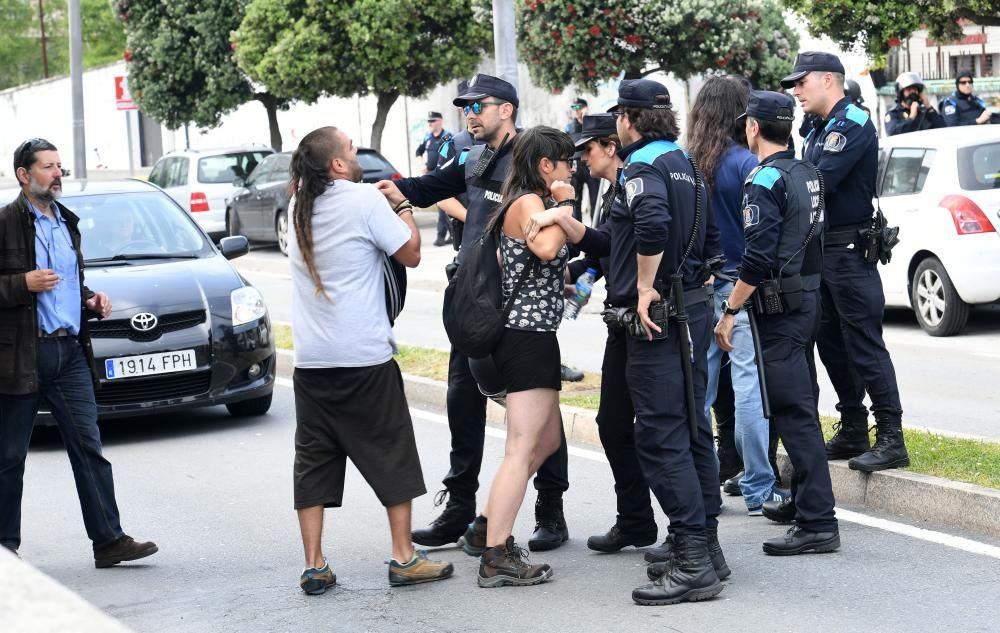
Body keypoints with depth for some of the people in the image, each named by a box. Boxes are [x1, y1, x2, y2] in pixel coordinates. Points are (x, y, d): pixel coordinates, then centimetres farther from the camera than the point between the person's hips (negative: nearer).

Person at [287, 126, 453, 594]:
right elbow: (411, 255, -6)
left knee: (314, 460, 7)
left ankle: (314, 568, 5)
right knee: (392, 456, 6)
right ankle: (404, 559, 9)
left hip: (311, 359, 5)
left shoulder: (299, 205, 7)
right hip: (364, 359, -5)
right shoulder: (363, 200, -11)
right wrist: (406, 217, 11)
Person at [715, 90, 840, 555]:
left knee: (793, 412, -9)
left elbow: (758, 258, -21)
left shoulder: (765, 181, -15)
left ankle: (817, 523, -11)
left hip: (779, 307, -9)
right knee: (802, 406, 19)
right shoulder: (808, 175, 11)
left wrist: (729, 311, -15)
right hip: (810, 295, 9)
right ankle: (806, 499, 30)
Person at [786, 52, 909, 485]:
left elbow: (821, 181, -22)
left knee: (864, 344, -10)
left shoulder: (853, 124, -12)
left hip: (849, 251, -10)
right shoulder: (818, 133, 18)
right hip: (821, 250, 10)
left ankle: (891, 440, -9)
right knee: (832, 344, 12)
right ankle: (853, 431, 20)